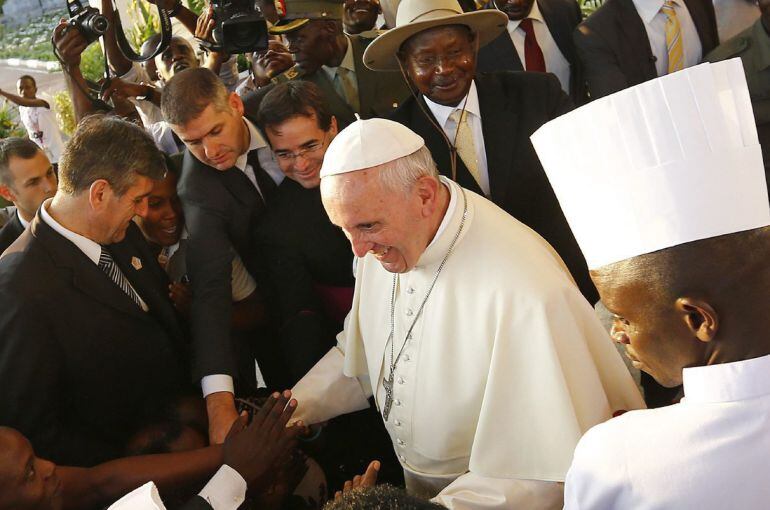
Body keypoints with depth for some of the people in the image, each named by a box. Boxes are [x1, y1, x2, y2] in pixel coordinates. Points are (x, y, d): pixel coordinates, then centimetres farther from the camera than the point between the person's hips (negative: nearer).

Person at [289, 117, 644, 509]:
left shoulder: (527, 293, -32)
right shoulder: (383, 240, -7)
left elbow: (545, 476, -29)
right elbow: (357, 357, 9)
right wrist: (290, 411, -5)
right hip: (410, 478, 8)